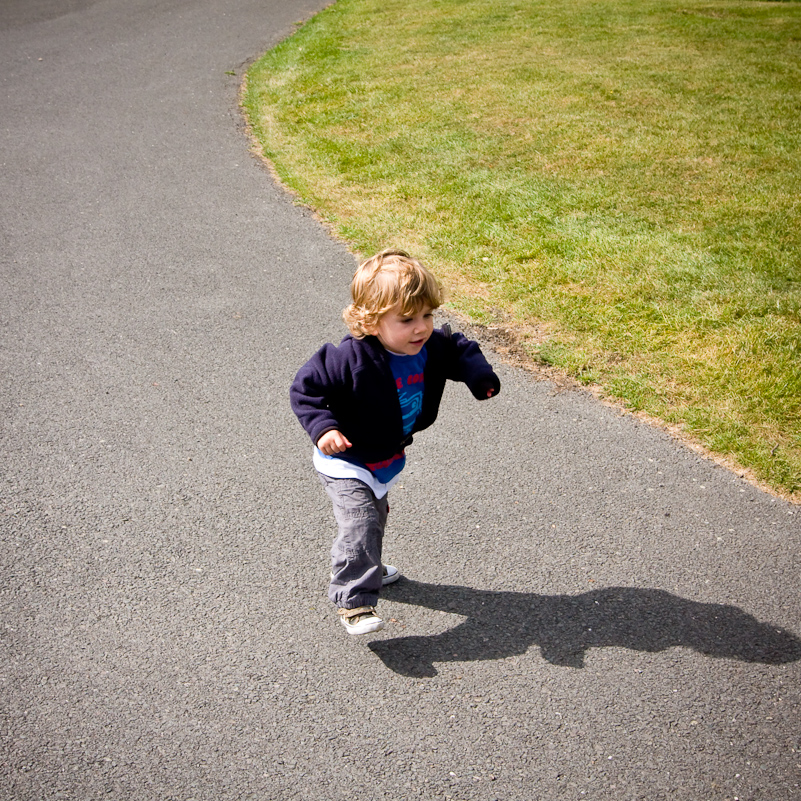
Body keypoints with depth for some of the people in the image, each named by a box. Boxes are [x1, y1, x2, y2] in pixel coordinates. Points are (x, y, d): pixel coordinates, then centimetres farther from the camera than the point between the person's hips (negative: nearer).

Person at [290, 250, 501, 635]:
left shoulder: (433, 347, -15)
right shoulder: (350, 359, -34)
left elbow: (461, 350, 5)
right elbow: (306, 387, -25)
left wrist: (481, 377, -13)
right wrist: (322, 427, -37)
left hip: (387, 455, 8)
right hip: (346, 462, -7)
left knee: (376, 516, 28)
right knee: (359, 525, -15)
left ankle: (366, 567, 55)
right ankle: (354, 601, 2)